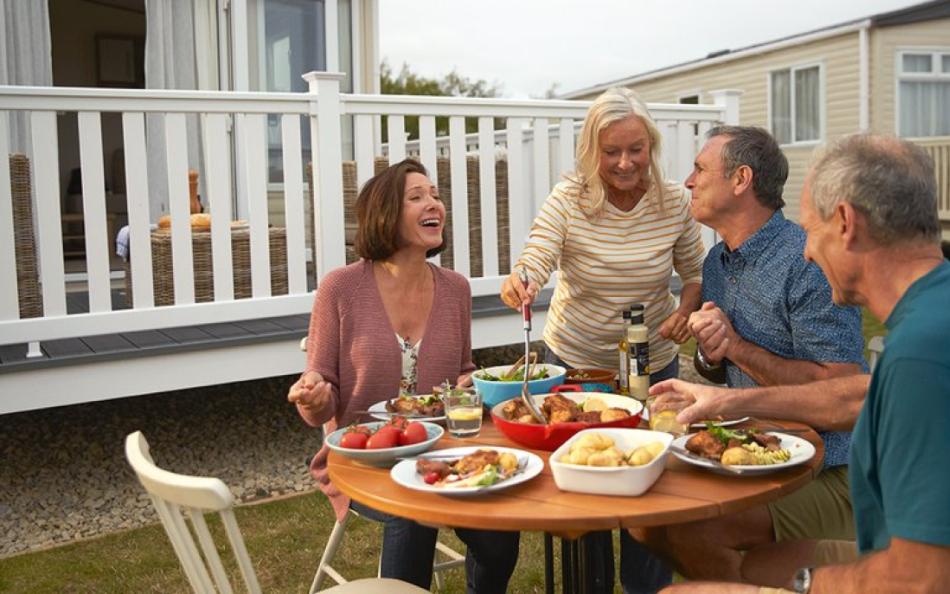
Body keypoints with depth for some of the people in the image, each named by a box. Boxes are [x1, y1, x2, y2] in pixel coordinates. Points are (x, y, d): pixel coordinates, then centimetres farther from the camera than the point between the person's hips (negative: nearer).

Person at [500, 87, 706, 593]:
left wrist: (684, 311, -17)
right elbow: (532, 266, -24)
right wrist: (519, 286, -46)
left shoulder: (673, 202, -9)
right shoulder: (568, 200, -15)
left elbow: (695, 273, 3)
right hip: (574, 361, -1)